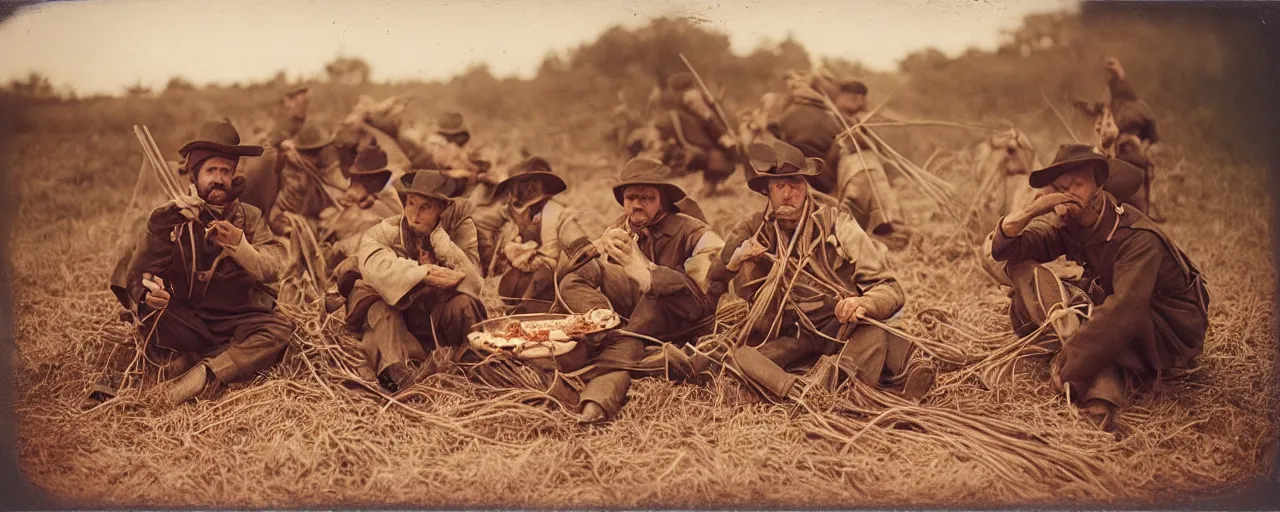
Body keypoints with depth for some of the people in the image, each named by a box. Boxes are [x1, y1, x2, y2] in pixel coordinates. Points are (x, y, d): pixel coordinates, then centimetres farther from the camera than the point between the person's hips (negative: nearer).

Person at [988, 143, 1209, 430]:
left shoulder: (1136, 237, -28)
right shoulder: (1069, 225, -6)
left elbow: (1124, 311, -39)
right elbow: (1003, 250, -12)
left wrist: (1070, 362, -41)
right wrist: (1030, 212, -33)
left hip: (1170, 334, -7)